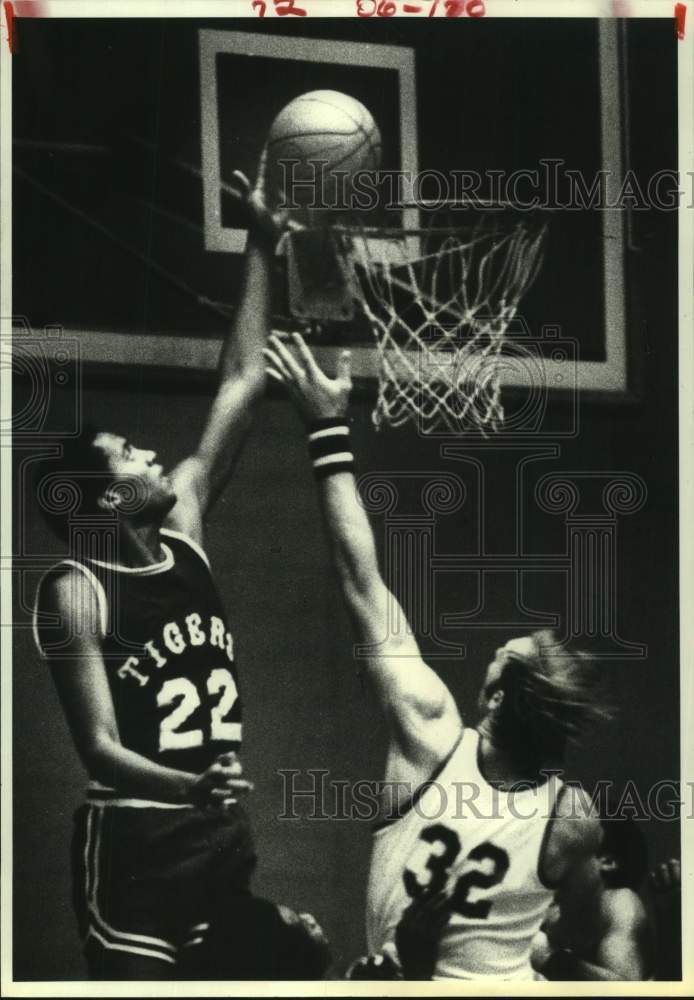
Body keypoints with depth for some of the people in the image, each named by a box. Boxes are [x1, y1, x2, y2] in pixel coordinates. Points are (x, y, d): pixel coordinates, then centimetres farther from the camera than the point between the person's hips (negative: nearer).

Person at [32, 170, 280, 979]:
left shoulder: (181, 534, 9)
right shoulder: (76, 591, -9)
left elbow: (239, 388, 12)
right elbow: (99, 747, -16)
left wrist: (261, 249, 12)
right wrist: (186, 786, -36)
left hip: (223, 829, 7)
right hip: (137, 837, -7)